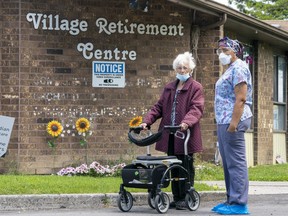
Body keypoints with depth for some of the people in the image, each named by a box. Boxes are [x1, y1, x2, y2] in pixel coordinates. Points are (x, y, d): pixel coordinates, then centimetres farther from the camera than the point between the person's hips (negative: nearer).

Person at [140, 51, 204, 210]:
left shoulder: (196, 88, -1)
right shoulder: (169, 88, 19)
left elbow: (196, 108, -14)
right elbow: (159, 107, 17)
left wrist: (186, 122, -32)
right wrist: (147, 121, 2)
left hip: (186, 134, -6)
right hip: (170, 135, 6)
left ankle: (185, 198, 5)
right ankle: (176, 198, 15)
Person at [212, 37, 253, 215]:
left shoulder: (238, 68, -10)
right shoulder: (230, 70, 21)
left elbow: (241, 98, -19)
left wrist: (233, 123, -24)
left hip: (232, 121, -11)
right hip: (225, 121, 11)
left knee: (236, 163, -10)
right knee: (229, 164, 13)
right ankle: (232, 200, 18)